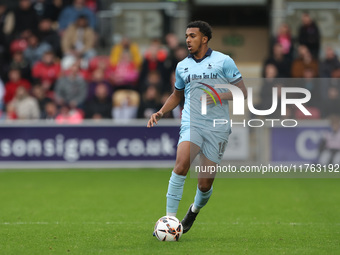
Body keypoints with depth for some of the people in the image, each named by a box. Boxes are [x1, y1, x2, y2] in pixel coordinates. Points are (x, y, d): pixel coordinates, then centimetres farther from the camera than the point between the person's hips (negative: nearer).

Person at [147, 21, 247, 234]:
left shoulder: (223, 61, 1)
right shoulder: (182, 66, 14)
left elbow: (242, 92, 1)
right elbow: (177, 95, 29)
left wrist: (220, 96, -16)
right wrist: (161, 113, 14)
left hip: (217, 128, -2)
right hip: (192, 124, 2)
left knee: (205, 184, 0)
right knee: (182, 163, -28)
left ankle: (194, 211, 34)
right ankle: (170, 218, -26)